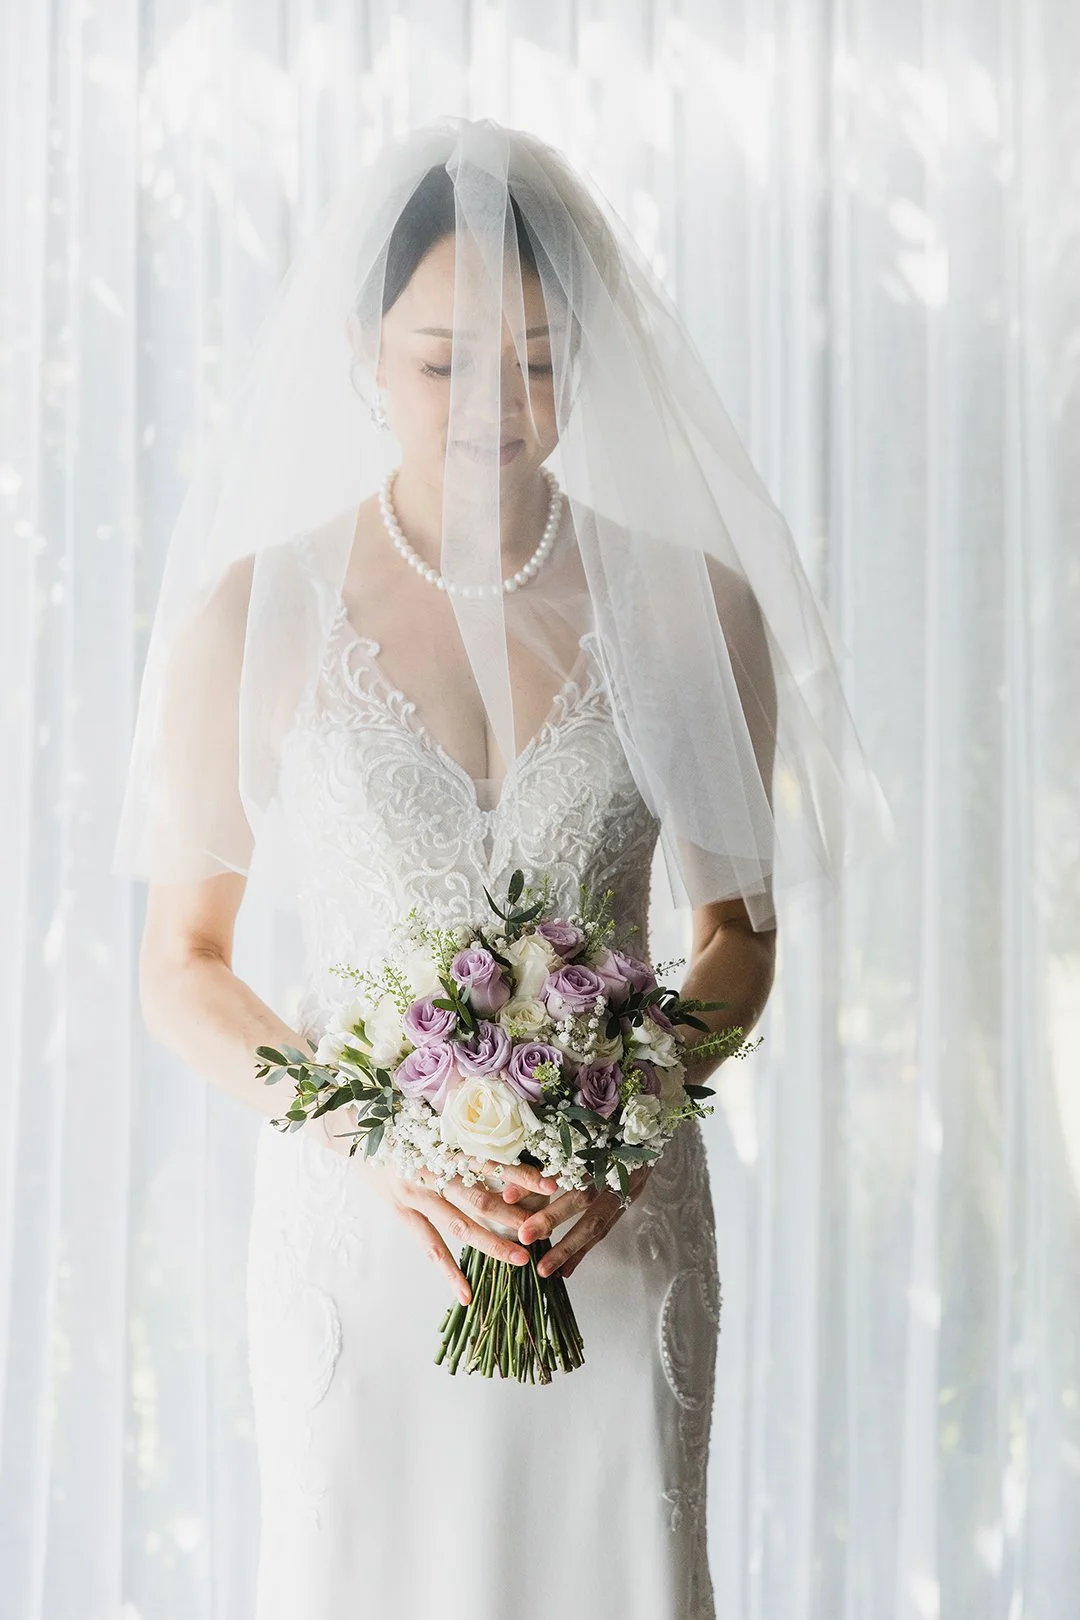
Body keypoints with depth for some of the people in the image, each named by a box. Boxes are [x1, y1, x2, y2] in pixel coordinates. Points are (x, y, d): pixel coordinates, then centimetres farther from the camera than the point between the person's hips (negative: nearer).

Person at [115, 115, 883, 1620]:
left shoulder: (692, 609, -3)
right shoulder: (258, 617, -6)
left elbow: (740, 931, 7)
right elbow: (183, 964, -1)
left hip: (620, 1227, 1)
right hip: (357, 1217, -1)